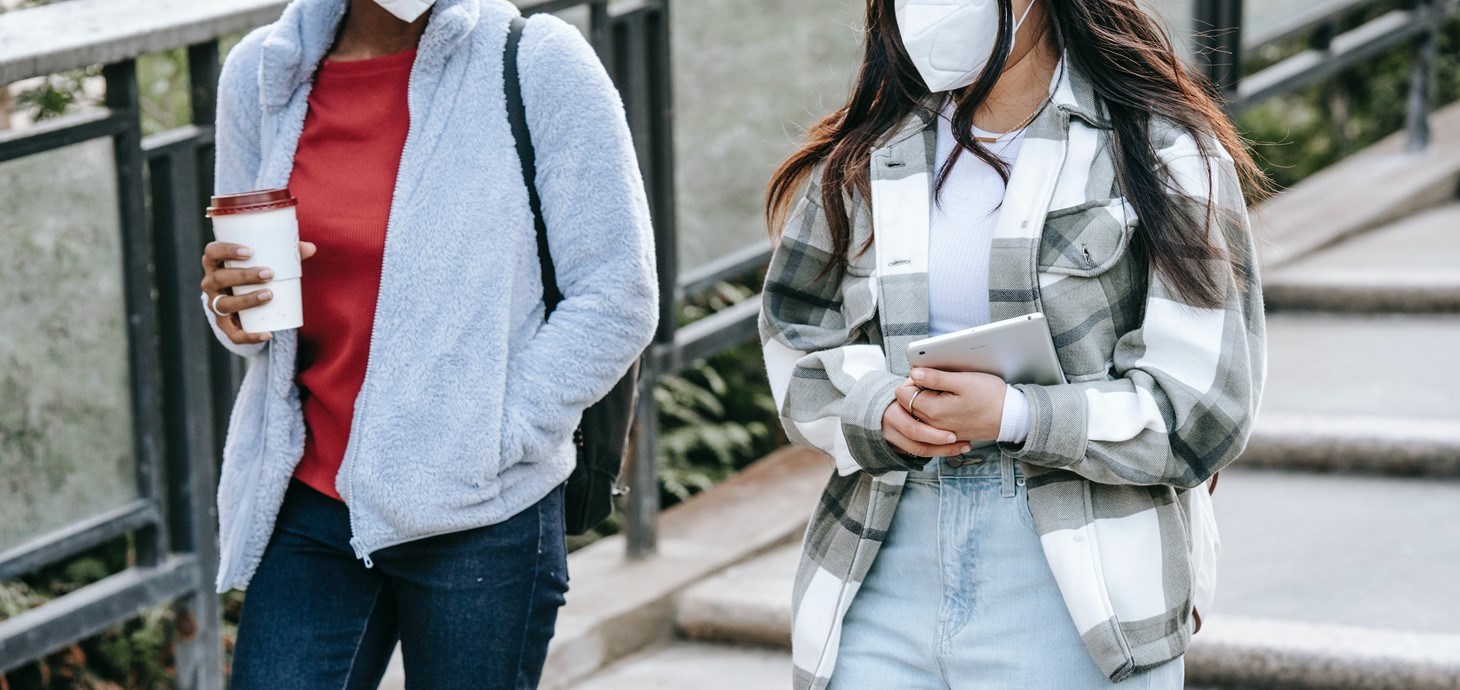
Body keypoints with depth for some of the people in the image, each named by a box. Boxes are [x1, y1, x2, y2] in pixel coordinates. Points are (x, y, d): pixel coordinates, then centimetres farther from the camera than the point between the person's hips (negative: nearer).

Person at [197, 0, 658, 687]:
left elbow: (616, 300, -7)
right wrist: (231, 303, -7)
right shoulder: (259, 75, 4)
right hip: (308, 508, 3)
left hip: (479, 524, -3)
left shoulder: (538, 64, -8)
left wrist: (484, 444, -13)